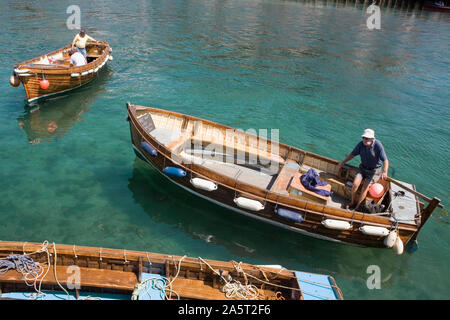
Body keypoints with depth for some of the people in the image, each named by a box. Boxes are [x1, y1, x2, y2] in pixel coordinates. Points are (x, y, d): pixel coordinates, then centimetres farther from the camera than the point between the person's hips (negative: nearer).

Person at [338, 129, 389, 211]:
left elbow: (385, 160, -26)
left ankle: (357, 206, -5)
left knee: (365, 187, -19)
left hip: (374, 170, -4)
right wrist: (343, 162, 9)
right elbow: (353, 154, 8)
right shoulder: (361, 144, -10)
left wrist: (385, 171, -42)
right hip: (363, 168, 4)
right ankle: (352, 202, 5)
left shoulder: (378, 145, -23)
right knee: (355, 184, -15)